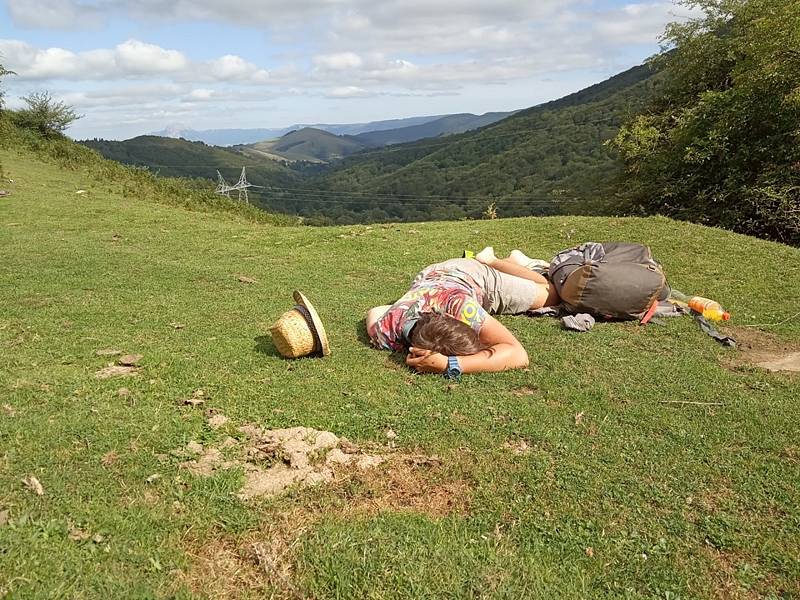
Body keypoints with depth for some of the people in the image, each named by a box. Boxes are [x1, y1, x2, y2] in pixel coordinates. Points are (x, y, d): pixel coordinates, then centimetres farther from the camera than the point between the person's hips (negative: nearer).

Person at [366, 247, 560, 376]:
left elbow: (519, 354, -53)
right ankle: (484, 259, 54)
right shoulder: (382, 330, -43)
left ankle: (490, 262, 37)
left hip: (474, 274, -2)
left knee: (549, 294, 20)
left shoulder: (458, 304, -51)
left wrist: (449, 365, -61)